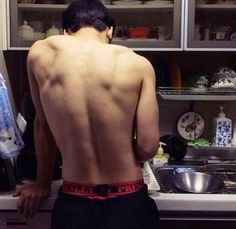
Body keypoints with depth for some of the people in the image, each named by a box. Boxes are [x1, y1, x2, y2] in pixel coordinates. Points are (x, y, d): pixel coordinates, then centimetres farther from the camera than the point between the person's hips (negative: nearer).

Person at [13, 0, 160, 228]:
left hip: (73, 204, 1)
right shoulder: (138, 64, -10)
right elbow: (147, 147, -11)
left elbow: (42, 124, 7)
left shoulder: (40, 54, -5)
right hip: (128, 204, 0)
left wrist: (42, 184, 18)